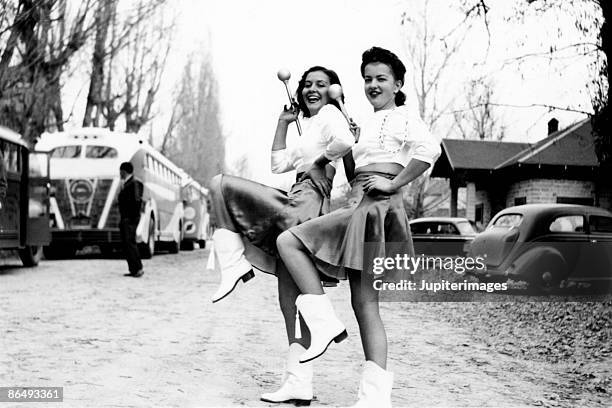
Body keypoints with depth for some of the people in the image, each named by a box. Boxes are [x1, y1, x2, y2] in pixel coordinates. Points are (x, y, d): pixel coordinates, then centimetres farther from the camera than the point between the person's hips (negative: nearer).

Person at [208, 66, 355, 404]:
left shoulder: (330, 114, 2)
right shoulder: (310, 125, 31)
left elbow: (345, 142, -21)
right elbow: (279, 164, 27)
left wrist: (320, 159, -6)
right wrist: (283, 122, 25)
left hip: (305, 203, -10)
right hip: (298, 210, 10)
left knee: (220, 185, -10)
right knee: (291, 301, 7)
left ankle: (234, 263, -13)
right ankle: (299, 385, 7)